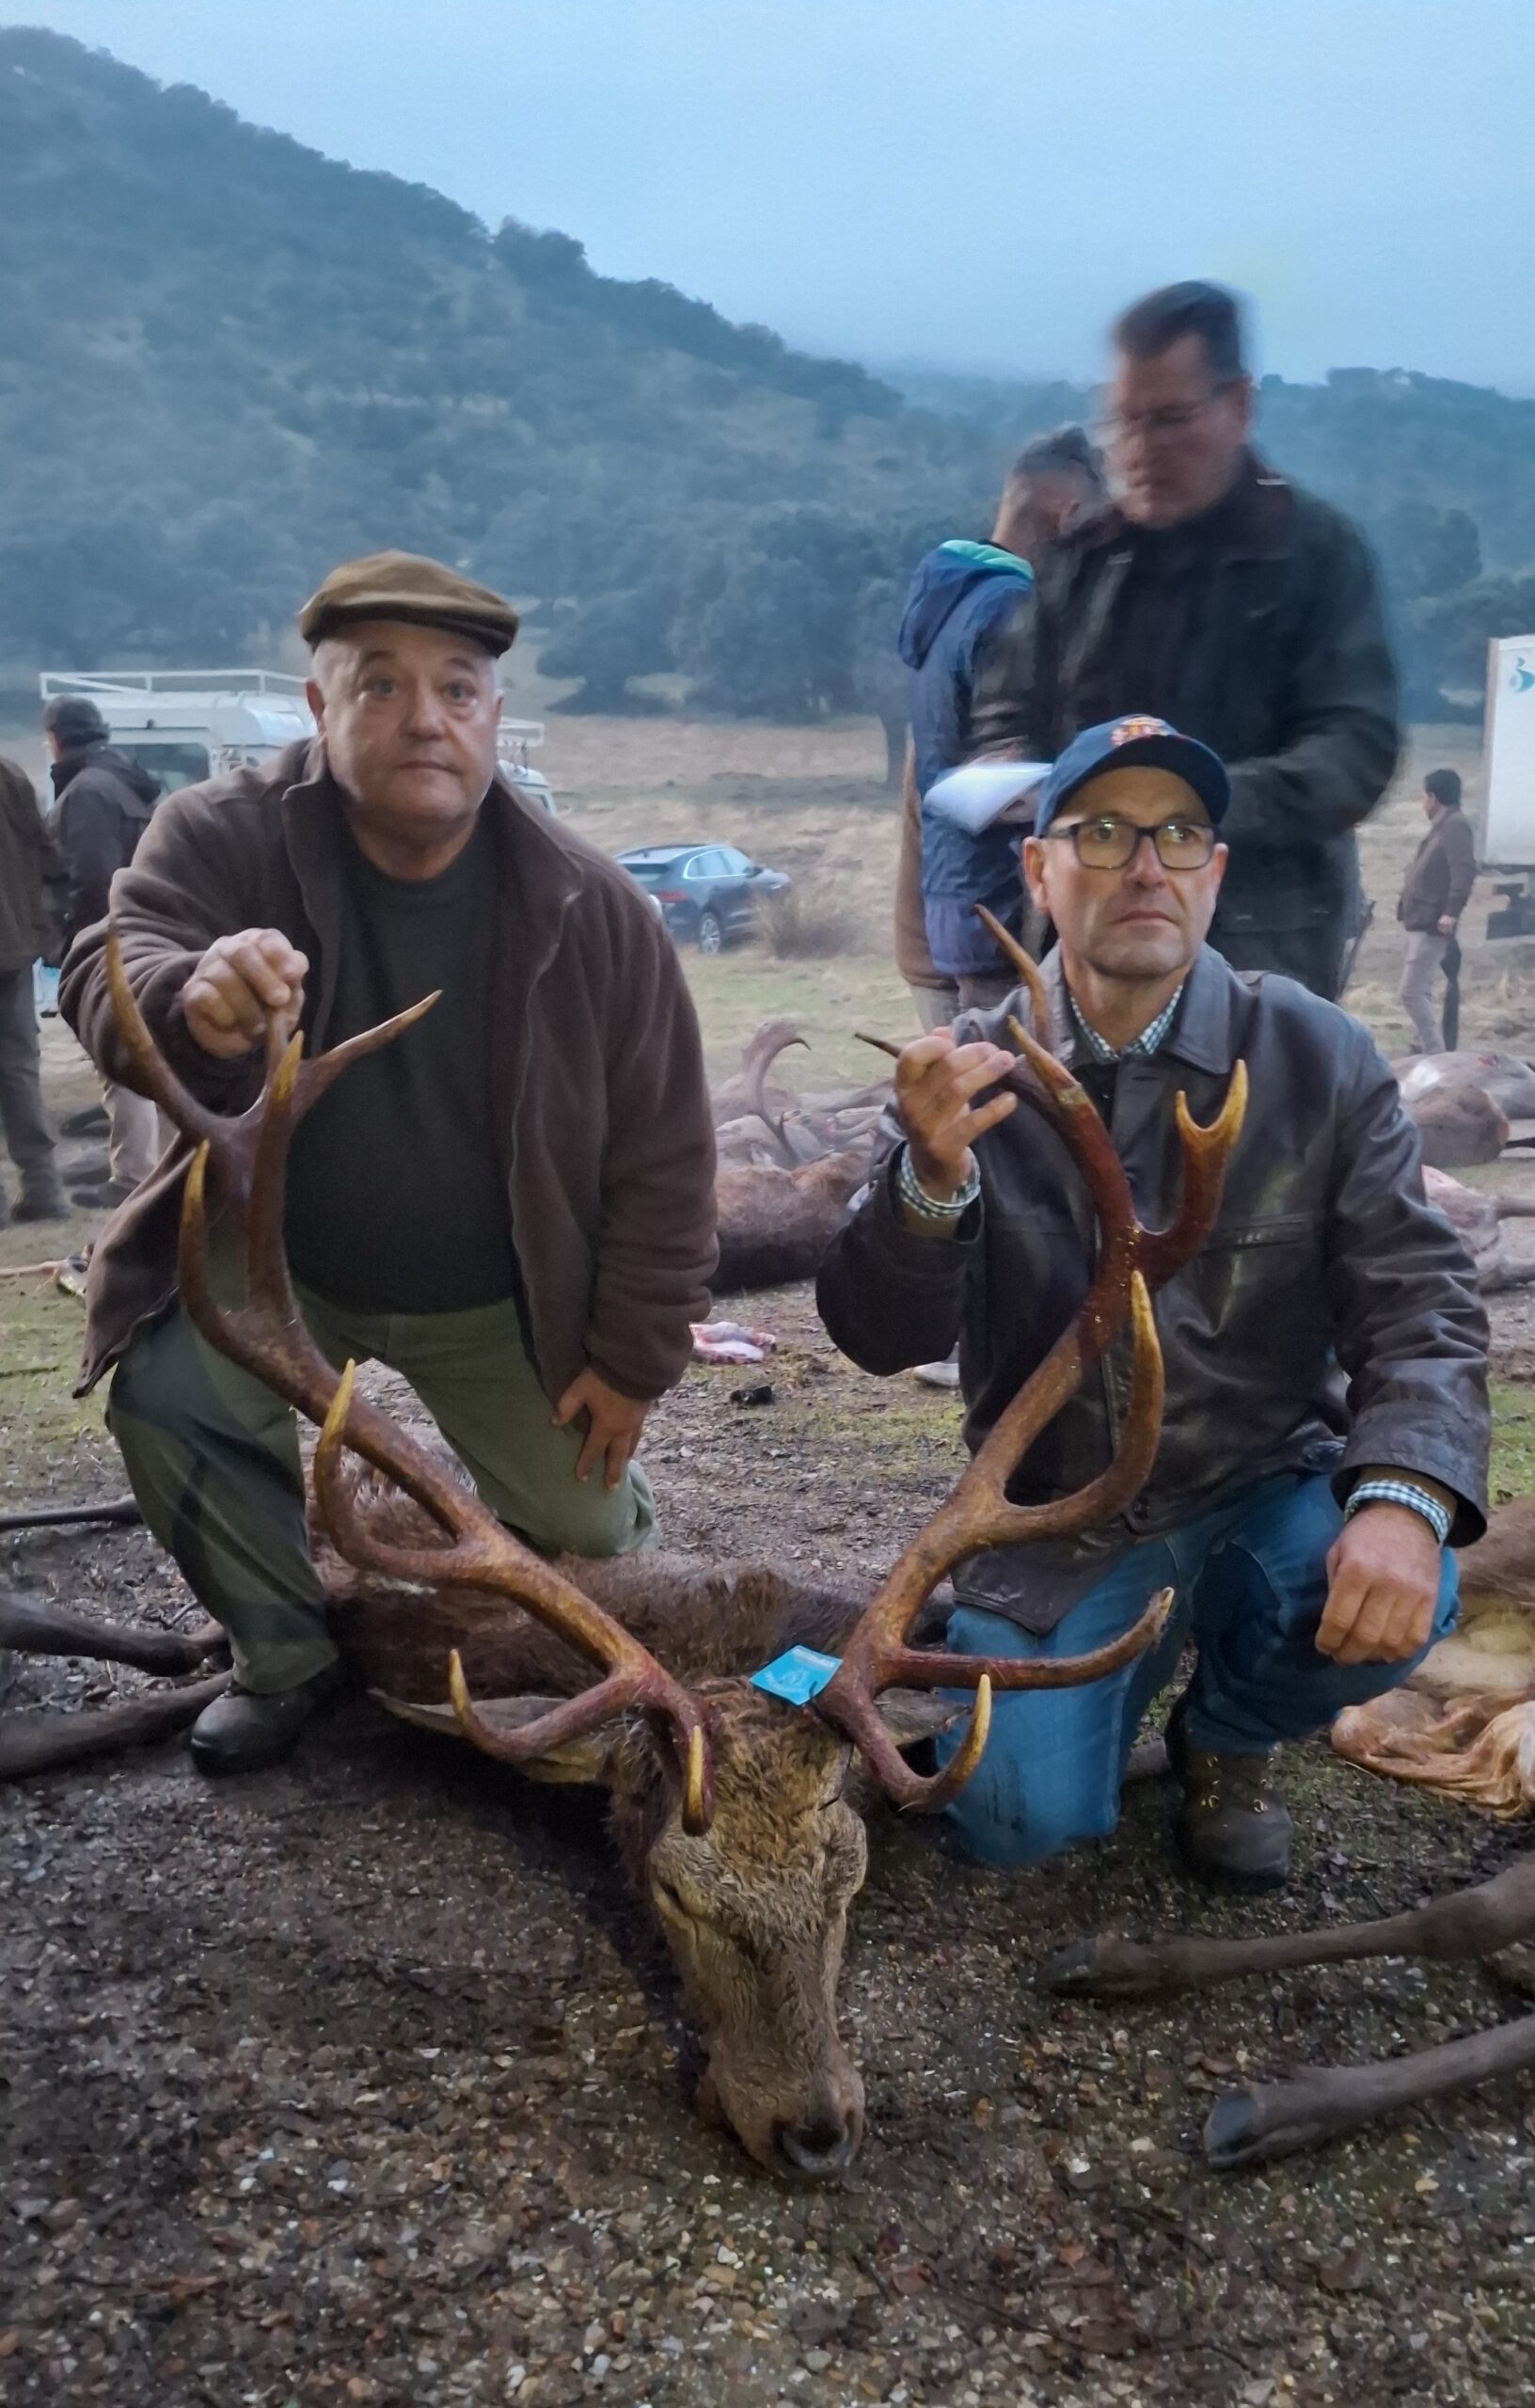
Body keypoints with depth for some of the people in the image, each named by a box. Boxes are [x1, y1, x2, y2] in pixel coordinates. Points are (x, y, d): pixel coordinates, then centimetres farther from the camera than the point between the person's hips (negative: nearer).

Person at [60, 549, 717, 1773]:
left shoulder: (593, 908, -19)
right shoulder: (221, 836, -18)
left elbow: (663, 1155, -10)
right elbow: (108, 978, -34)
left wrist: (633, 1360, -7)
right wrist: (196, 1002, -59)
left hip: (506, 1301, 0)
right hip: (274, 1264, 1)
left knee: (587, 1531, 3)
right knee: (163, 1393, -23)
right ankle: (288, 1658, 4)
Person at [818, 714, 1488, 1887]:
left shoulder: (1321, 1059, -9)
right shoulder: (967, 1074, -7)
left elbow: (1419, 1302, -11)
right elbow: (880, 1337, -12)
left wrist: (1405, 1496, -31)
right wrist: (932, 1176, -33)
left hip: (1265, 1492, 0)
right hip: (1054, 1516, 0)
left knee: (1393, 1599, -29)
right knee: (1022, 1822, -12)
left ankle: (1229, 1733, 8)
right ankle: (1144, 1643, 24)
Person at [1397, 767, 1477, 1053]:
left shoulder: (1455, 826, -14)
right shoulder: (1443, 826, 16)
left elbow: (1464, 870, -25)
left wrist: (1451, 912, -30)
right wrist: (1407, 900, 19)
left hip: (1432, 923, -11)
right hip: (1422, 921, 11)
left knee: (1411, 992, -14)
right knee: (1420, 990, 18)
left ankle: (1433, 1054, -12)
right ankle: (1424, 1048, 27)